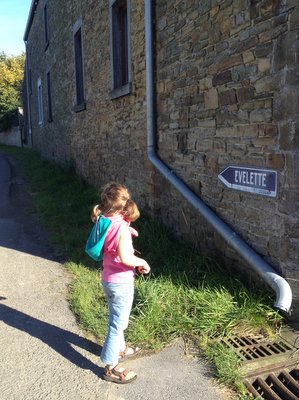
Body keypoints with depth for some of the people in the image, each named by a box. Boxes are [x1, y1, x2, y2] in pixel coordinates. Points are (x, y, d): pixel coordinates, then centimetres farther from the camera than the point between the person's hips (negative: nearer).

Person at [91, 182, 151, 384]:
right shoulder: (122, 227, -25)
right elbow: (125, 258, -34)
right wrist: (143, 262, -16)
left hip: (108, 279, 9)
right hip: (121, 282, -8)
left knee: (117, 319, 26)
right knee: (118, 323, 6)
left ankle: (119, 349, 47)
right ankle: (111, 367, 20)